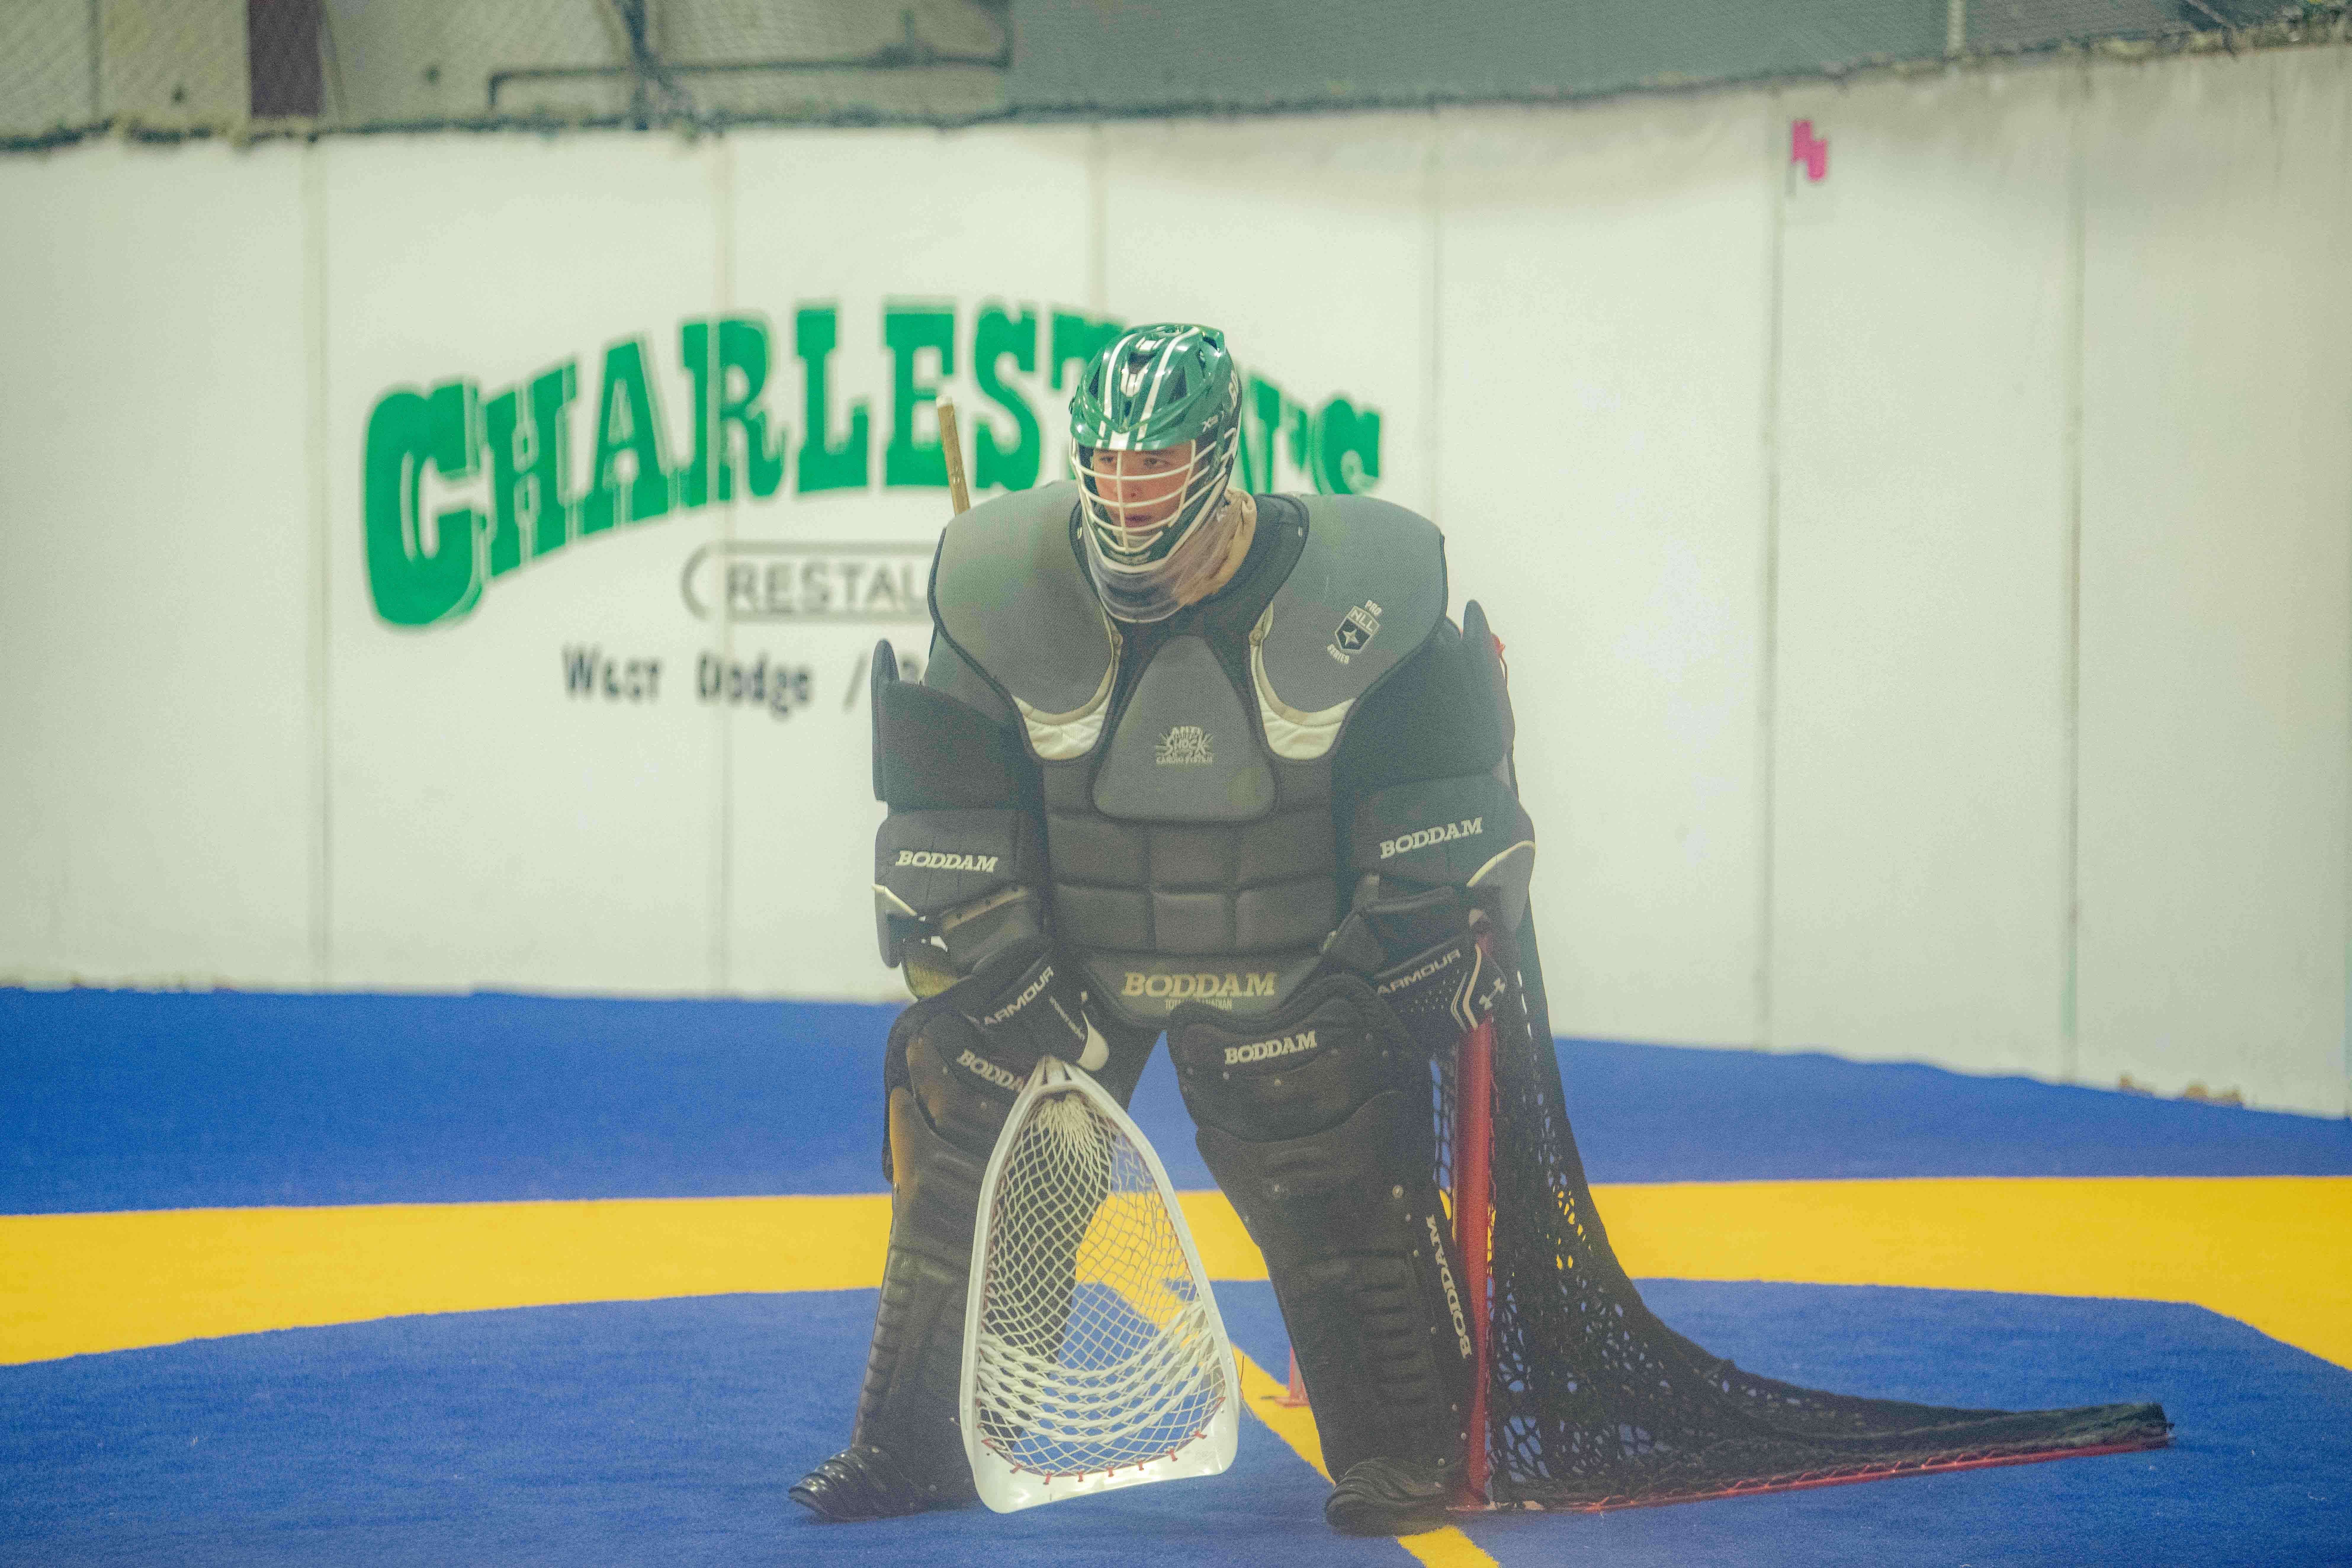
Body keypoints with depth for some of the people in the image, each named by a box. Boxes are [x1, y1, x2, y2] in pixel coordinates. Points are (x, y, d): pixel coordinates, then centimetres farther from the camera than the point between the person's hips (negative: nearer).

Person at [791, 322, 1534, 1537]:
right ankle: (913, 1452, 15)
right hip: (1064, 947, 1)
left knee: (1348, 1195, -8)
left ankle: (1403, 1460, 8)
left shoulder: (1363, 587, -17)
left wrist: (1421, 939, -7)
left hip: (1292, 967, -1)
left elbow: (1442, 781, -6)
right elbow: (947, 802, -7)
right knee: (969, 1168, -1)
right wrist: (990, 965, -11)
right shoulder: (1003, 587, -15)